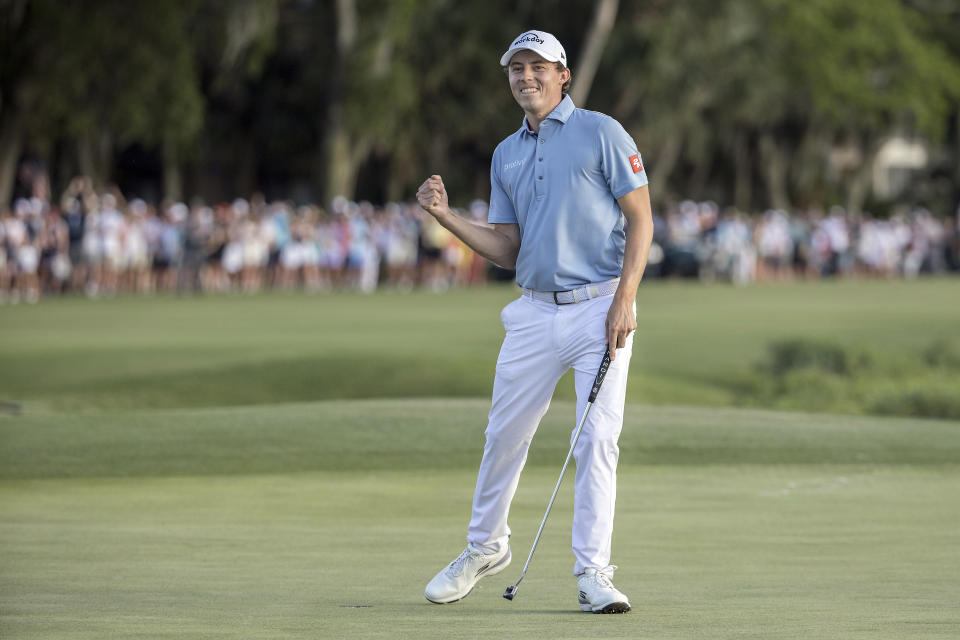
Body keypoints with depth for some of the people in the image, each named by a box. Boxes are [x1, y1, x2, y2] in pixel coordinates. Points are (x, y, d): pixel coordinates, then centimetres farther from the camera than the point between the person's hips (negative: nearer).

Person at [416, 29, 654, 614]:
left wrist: (624, 300, -15)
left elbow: (641, 220, -5)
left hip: (599, 308, -5)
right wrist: (445, 215, 1)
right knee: (505, 434, 8)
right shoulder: (507, 155, 15)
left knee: (598, 438, -11)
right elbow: (507, 251, 14)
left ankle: (593, 572, -7)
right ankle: (486, 547, 27)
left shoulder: (602, 133, -2)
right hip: (535, 312, 5)